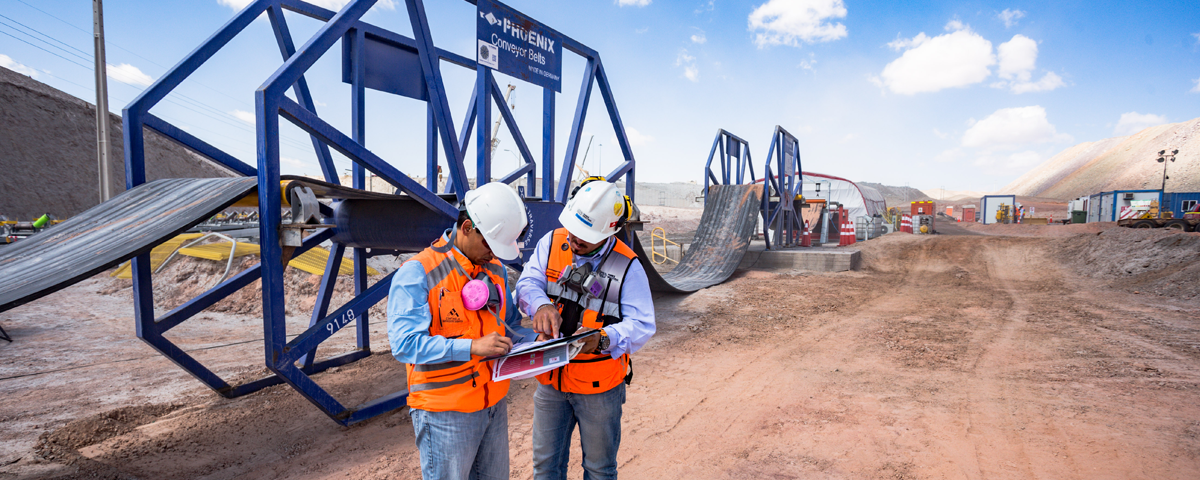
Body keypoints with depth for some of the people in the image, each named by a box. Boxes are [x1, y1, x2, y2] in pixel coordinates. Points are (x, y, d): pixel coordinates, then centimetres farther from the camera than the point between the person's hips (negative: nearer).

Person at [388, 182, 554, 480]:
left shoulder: (495, 270, 7)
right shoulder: (417, 274, -15)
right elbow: (405, 344, -24)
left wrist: (536, 341, -5)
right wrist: (471, 347, -31)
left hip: (493, 405, 7)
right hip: (446, 411, -7)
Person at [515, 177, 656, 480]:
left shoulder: (626, 266, -14)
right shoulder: (551, 243, -3)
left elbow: (642, 325, -16)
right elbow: (528, 283, -9)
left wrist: (603, 339, -34)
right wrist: (541, 305, -31)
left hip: (599, 386, -3)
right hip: (551, 378, 3)